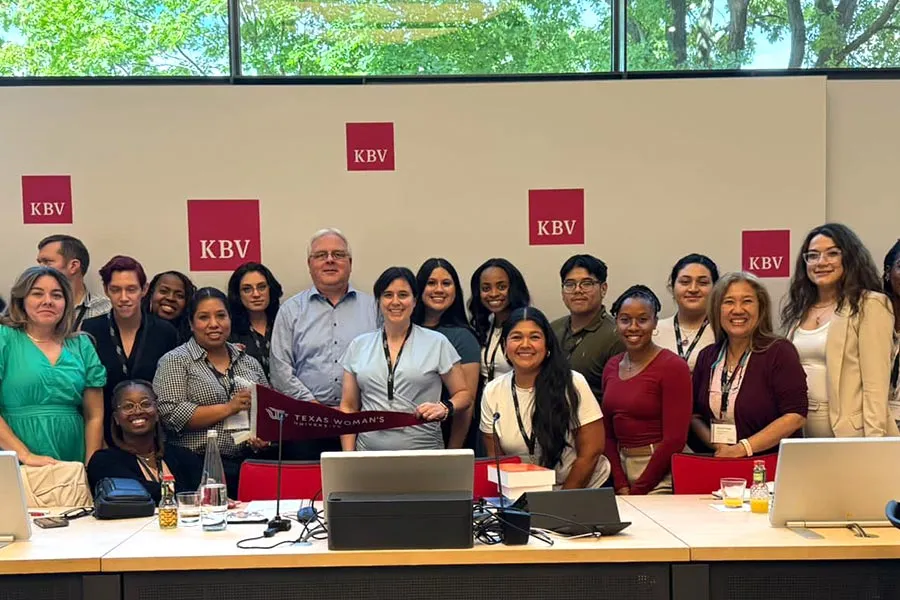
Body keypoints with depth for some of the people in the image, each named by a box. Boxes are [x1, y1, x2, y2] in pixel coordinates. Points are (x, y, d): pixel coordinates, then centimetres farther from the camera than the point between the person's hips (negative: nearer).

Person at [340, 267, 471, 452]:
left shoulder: (437, 343, 6)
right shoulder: (358, 346, 12)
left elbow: (463, 394, 11)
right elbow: (349, 407, 14)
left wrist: (445, 409, -10)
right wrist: (348, 457, 5)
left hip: (424, 452, -2)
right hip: (369, 452, 2)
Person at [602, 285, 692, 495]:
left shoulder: (673, 366, -10)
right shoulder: (611, 367, 9)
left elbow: (674, 439, -14)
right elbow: (608, 434, 8)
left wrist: (637, 490, -11)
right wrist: (621, 486, -4)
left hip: (659, 475, -5)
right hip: (622, 466, 5)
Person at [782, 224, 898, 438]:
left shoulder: (870, 305, -6)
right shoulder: (797, 311, 11)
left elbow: (876, 384, -12)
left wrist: (874, 441, -18)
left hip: (851, 431, -5)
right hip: (803, 431, 5)